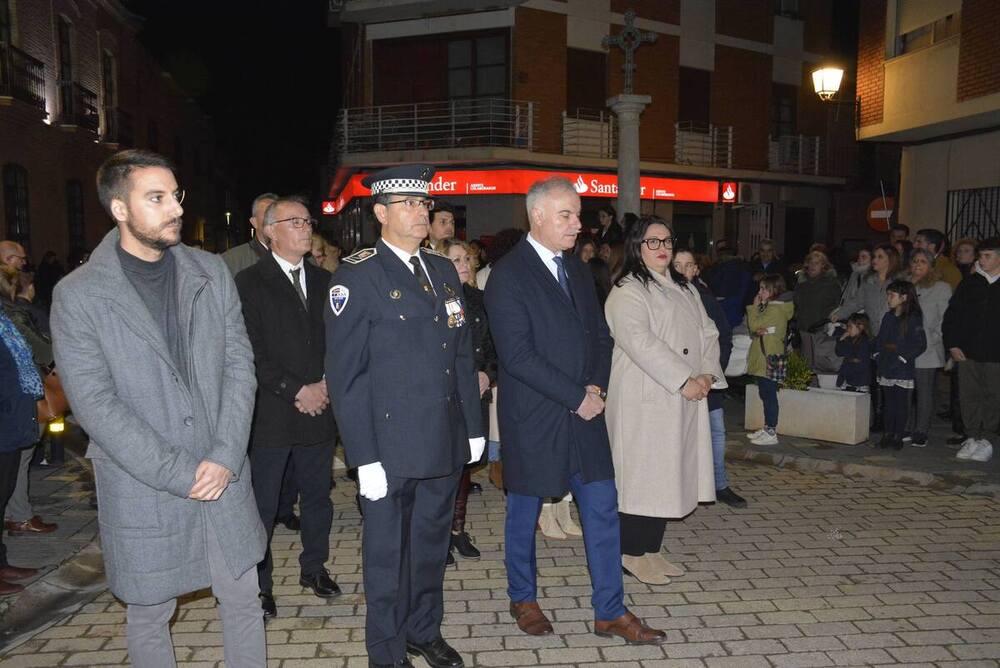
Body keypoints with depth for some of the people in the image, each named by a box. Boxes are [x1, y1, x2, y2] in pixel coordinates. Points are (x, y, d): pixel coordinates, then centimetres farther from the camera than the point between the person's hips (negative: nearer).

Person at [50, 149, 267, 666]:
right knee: (149, 615, 15)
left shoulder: (212, 273, 2)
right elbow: (95, 404, -13)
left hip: (224, 476, 3)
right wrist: (179, 475, -16)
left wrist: (225, 457, -10)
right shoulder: (78, 295, -8)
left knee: (243, 600, 14)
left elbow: (239, 365, 1)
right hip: (142, 489, -3)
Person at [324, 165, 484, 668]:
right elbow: (345, 375, -12)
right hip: (391, 447, -5)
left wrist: (473, 427, 11)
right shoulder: (357, 277, -9)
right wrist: (364, 457, -15)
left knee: (432, 542, 19)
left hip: (445, 442, 6)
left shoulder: (444, 271, 11)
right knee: (387, 552, 10)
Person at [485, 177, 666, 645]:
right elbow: (517, 355, -20)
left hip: (584, 411, 6)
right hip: (533, 417, -6)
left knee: (602, 510, 8)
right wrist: (576, 397, -17)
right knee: (524, 512, 11)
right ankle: (522, 598, 33)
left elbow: (600, 334, 13)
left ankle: (609, 612, 20)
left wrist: (596, 386, -4)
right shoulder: (508, 275, -13)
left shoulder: (577, 270, 10)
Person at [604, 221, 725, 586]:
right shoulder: (627, 291, -8)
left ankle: (651, 549, 22)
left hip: (685, 400, 8)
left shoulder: (684, 289, 18)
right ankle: (632, 554, 9)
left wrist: (708, 374, -4)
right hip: (645, 401, -8)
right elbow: (640, 342, -20)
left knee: (669, 474, 11)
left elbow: (707, 332, 14)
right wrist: (684, 380, -21)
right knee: (642, 473, -3)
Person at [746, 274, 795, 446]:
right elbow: (754, 328, 14)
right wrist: (759, 331, -10)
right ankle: (767, 428, 23)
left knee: (769, 394, -6)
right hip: (763, 359, 10)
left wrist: (754, 306, -4)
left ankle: (771, 433, -2)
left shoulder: (775, 309, -14)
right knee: (765, 394, 14)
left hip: (769, 359, -10)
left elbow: (753, 325, -16)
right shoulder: (771, 307, 17)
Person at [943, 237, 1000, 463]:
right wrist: (952, 344, 1)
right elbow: (951, 315, 10)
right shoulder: (969, 283, 8)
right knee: (970, 397, 6)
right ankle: (972, 438, 16)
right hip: (967, 353, 3)